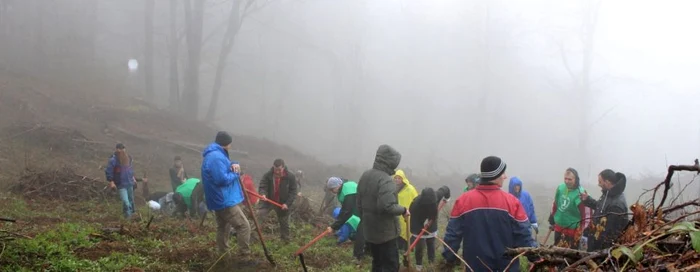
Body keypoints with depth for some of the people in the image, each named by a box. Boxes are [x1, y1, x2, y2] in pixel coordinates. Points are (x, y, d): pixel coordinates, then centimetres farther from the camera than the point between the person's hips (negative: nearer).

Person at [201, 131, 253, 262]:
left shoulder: (214, 154, 13)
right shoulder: (216, 157, -22)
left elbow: (225, 168, 23)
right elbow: (223, 179, -29)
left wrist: (234, 164, 0)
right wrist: (235, 173, -11)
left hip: (219, 199, 11)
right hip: (225, 200, -11)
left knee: (223, 227, 20)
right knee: (244, 226, -10)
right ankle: (245, 257, -10)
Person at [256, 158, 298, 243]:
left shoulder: (290, 177, -13)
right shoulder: (267, 175, -11)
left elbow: (293, 192, -10)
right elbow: (262, 186, -14)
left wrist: (287, 203, -20)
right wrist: (263, 194, -39)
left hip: (283, 204, 0)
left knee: (284, 223, 12)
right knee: (259, 215, -17)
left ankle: (286, 241, 29)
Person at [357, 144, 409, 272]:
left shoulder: (365, 176, 7)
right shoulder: (385, 180, -21)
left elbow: (359, 204, 14)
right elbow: (387, 206, -31)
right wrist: (403, 210, -14)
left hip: (369, 231, 9)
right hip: (385, 232, -8)